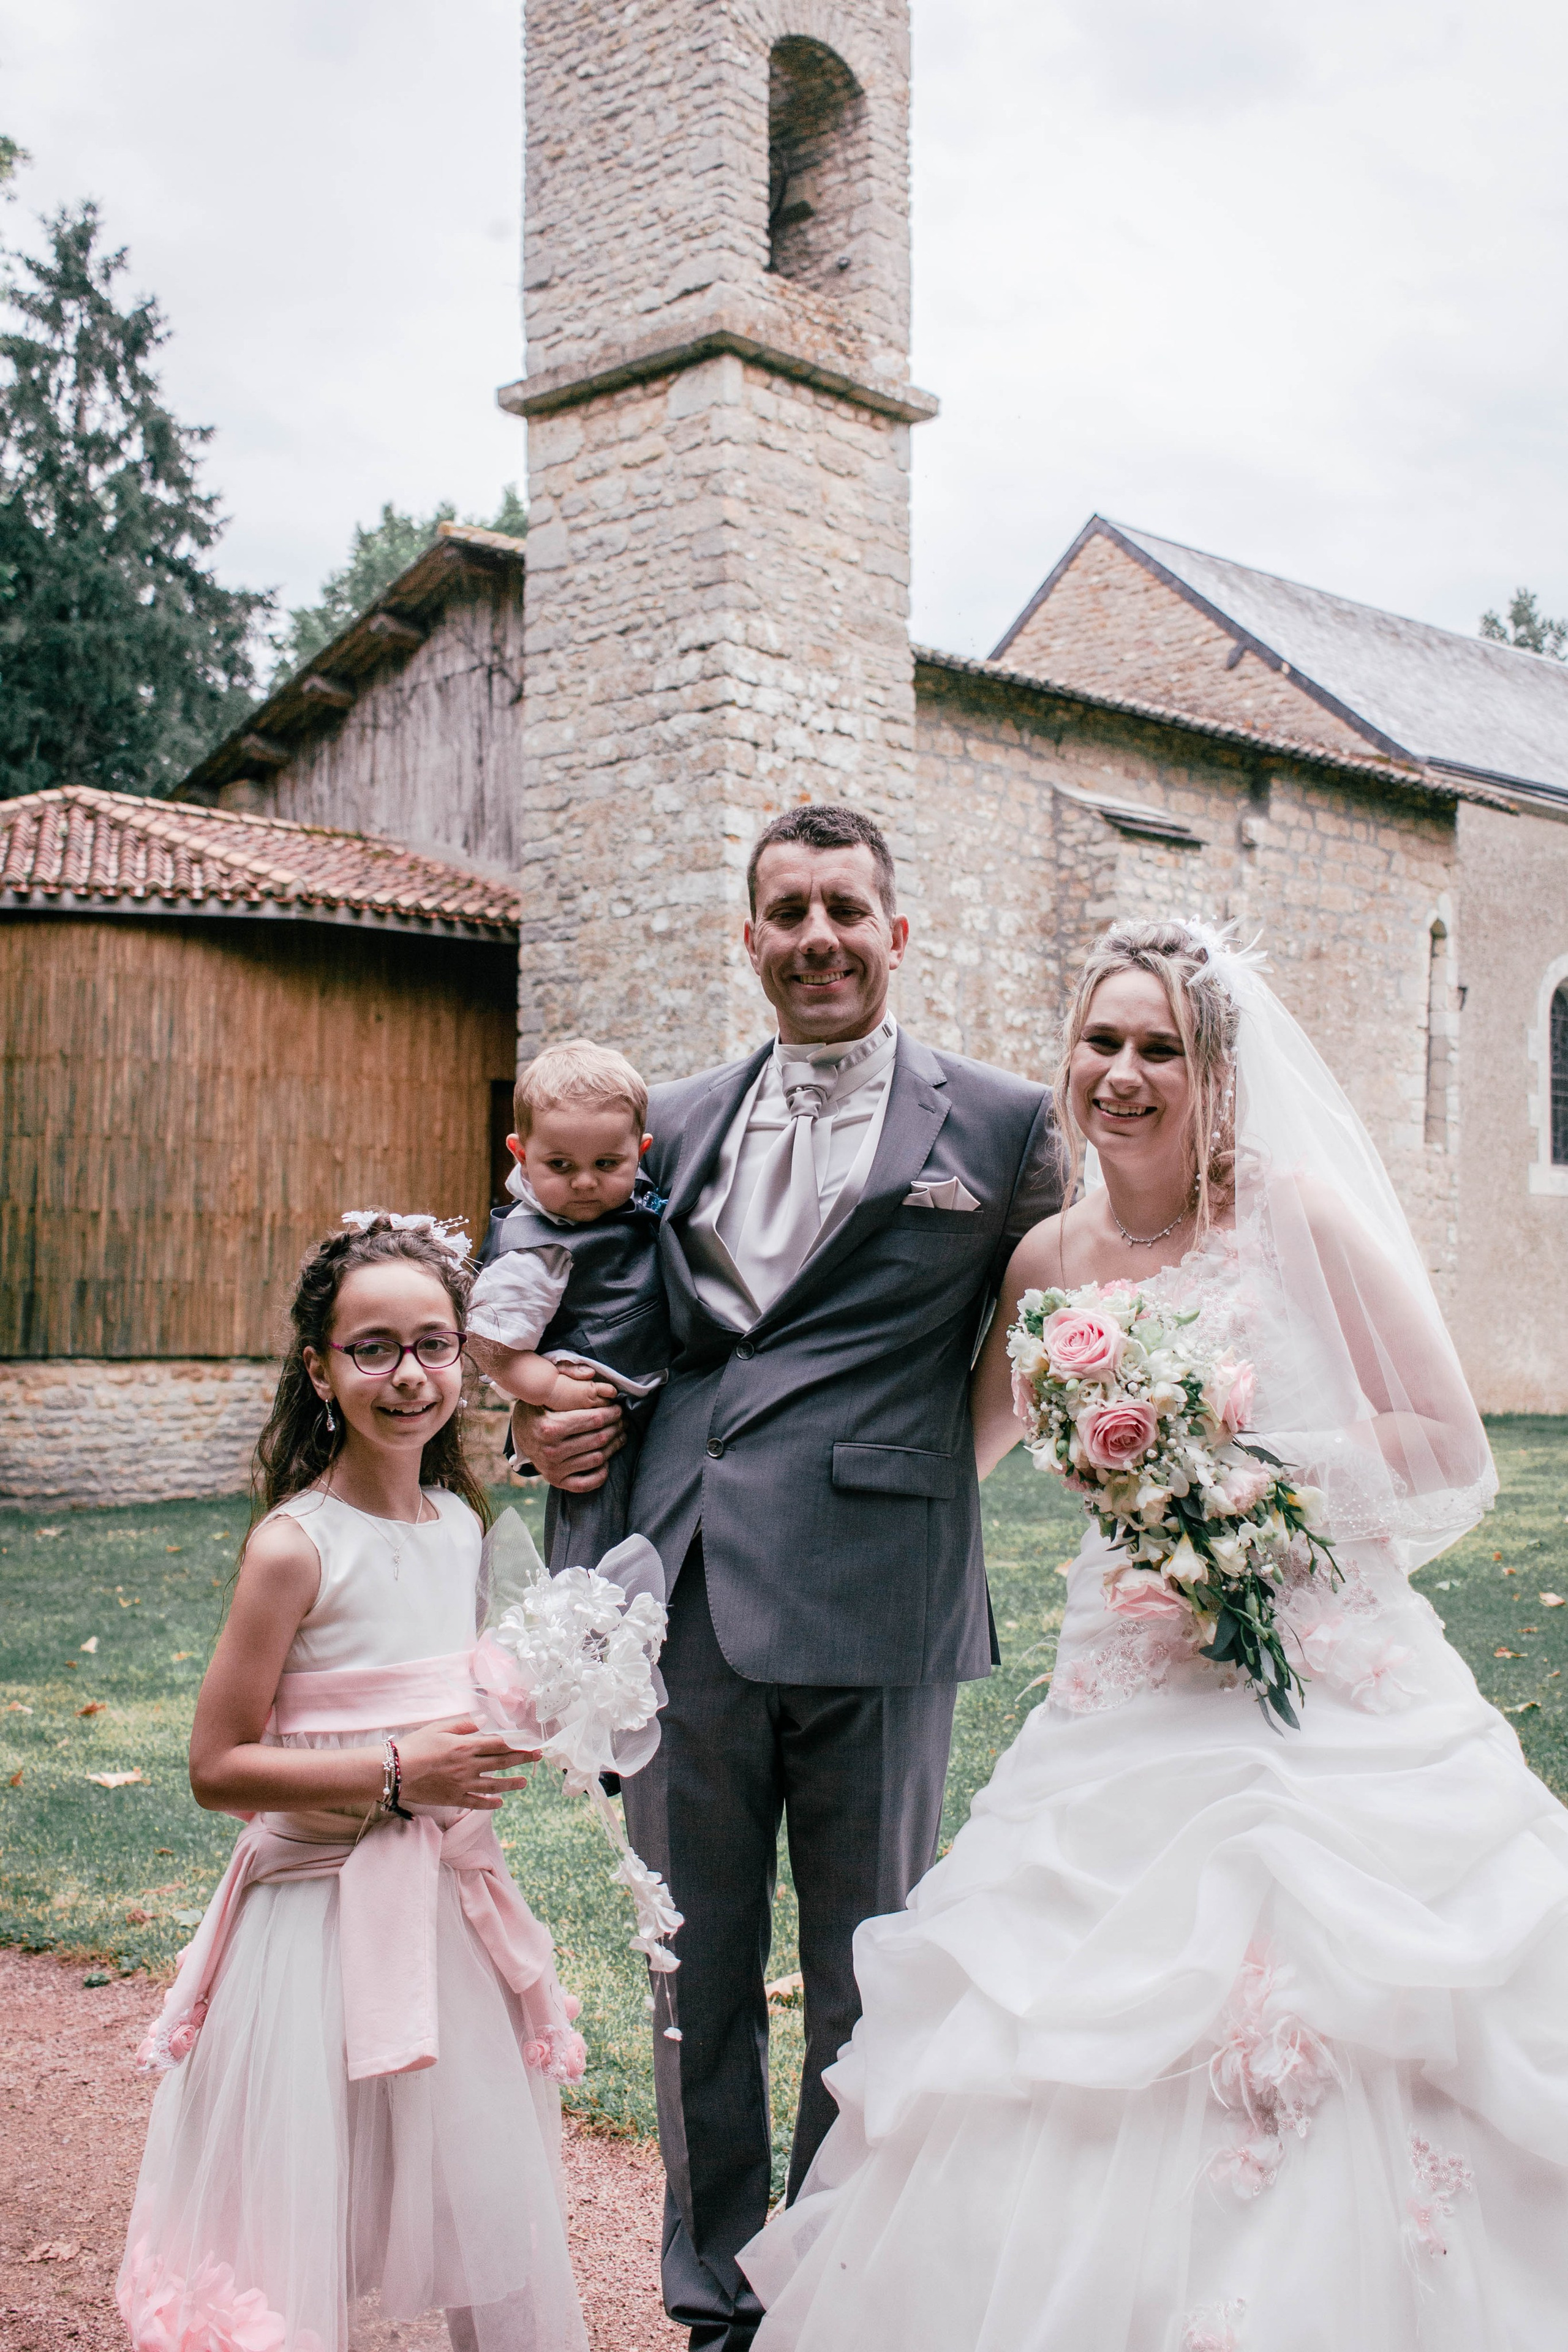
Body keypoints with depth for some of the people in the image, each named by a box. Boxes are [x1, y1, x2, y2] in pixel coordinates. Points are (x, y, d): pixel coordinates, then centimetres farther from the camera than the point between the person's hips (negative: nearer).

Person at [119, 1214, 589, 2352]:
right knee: (306, 2236, 4)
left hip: (450, 1904, 6)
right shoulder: (296, 1547, -15)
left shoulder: (462, 1522, 5)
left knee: (500, 2211, 14)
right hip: (325, 1908, -6)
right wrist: (399, 1774, -19)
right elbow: (218, 1767, -14)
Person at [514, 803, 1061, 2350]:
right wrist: (536, 1419, 4)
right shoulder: (676, 1122, 13)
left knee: (867, 1988, 11)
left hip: (875, 1606, -3)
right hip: (685, 1598, 4)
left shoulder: (998, 1125, 1)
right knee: (698, 1971, 15)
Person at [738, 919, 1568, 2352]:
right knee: (1081, 2108, 6)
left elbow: (1453, 1451, -4)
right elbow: (955, 1453, 23)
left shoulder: (1298, 1212, -6)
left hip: (1328, 1711, -4)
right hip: (1128, 1725, 4)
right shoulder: (1052, 1259, 7)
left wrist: (1261, 1479, -14)